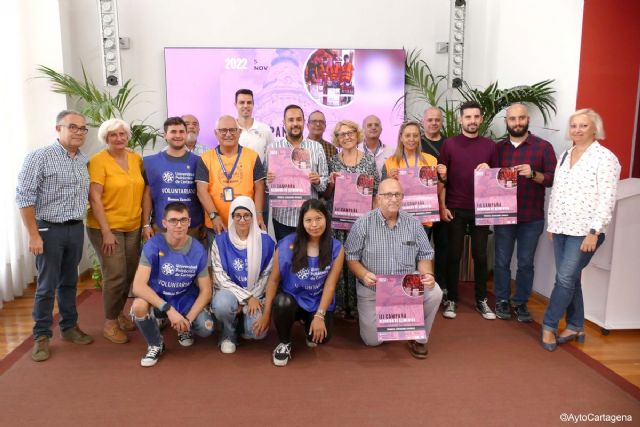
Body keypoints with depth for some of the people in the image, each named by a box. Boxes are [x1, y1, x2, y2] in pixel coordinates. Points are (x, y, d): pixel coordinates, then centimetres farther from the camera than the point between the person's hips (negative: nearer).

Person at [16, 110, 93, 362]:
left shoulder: (84, 161, 8)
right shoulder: (40, 157, -10)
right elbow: (24, 197, -12)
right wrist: (34, 235, -15)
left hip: (76, 229, 5)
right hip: (50, 230, -5)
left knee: (69, 282, 15)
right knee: (47, 286, 3)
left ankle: (69, 327, 28)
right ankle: (41, 336, 17)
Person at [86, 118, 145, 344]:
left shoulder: (136, 159, 6)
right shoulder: (98, 160, -10)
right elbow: (94, 198, -14)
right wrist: (106, 231, -17)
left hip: (133, 227, 5)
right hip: (107, 228, -5)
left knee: (130, 274, 10)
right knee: (115, 276, -6)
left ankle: (119, 313, 31)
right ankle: (109, 323, 13)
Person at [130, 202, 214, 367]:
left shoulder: (198, 250, -14)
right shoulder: (153, 245, -21)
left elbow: (205, 290, -9)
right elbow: (138, 286, -29)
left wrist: (188, 319, -22)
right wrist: (169, 309, -37)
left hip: (186, 299, 1)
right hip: (158, 298, -1)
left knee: (206, 328, -23)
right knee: (139, 306, -34)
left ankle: (186, 329, 17)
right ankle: (156, 345, -2)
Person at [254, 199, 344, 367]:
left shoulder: (336, 248, -10)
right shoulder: (287, 245, -15)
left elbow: (330, 285, -10)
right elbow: (274, 279, -9)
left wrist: (319, 316, -16)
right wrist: (266, 313, -8)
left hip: (318, 302, 1)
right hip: (291, 297, -1)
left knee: (320, 337, -22)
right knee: (283, 302, -35)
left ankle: (308, 324, 18)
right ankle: (284, 344, -4)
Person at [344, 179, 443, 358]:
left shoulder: (413, 224, -1)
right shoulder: (363, 224, -9)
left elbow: (424, 256, 4)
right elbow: (352, 258, -6)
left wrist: (428, 274, -17)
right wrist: (363, 274, -25)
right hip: (373, 289, -1)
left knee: (434, 293, -27)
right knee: (372, 340, -4)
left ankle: (419, 338, -1)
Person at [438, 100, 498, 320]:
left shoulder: (489, 145, 5)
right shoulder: (449, 144, 0)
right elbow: (441, 178, -1)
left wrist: (489, 171, -12)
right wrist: (442, 206, -7)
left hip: (481, 209, 2)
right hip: (455, 209, -2)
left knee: (480, 255, 9)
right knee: (453, 255, 5)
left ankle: (481, 300, 22)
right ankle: (451, 299, 16)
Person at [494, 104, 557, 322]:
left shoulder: (543, 146, -1)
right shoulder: (498, 147, 7)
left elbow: (553, 179, -4)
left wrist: (533, 174, -20)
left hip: (532, 217, -1)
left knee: (526, 263, 8)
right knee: (502, 261, 8)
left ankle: (521, 302, 22)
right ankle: (502, 301, 22)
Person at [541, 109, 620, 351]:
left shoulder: (604, 157, -9)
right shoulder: (564, 156, 12)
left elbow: (607, 200, -14)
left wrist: (594, 232, -18)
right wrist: (551, 223, 13)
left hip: (585, 231, -6)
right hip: (561, 229, 6)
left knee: (566, 278, -6)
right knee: (570, 279, 11)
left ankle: (549, 325, 8)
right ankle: (575, 327, 23)